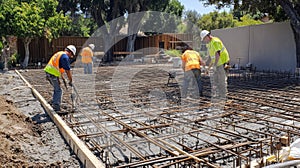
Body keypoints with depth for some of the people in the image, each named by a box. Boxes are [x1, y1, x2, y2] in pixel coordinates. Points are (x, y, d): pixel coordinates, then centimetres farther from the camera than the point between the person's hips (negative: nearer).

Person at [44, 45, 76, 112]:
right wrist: (70, 81, -1)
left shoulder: (59, 53, 19)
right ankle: (56, 107, -3)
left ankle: (54, 103, 31)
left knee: (56, 89, 22)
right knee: (58, 90, -3)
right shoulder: (65, 57, -12)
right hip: (52, 74, -10)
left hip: (48, 71, 10)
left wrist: (62, 78, 27)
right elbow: (68, 70, -12)